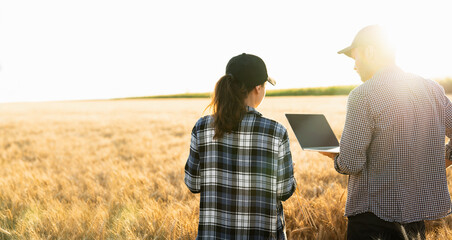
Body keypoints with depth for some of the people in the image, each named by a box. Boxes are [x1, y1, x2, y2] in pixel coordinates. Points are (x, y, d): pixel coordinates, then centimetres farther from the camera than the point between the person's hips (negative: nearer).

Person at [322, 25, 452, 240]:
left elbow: (351, 164, -17)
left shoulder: (363, 95, -15)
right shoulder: (432, 89, 3)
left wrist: (336, 159, 4)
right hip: (421, 207, 6)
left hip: (373, 215, -6)